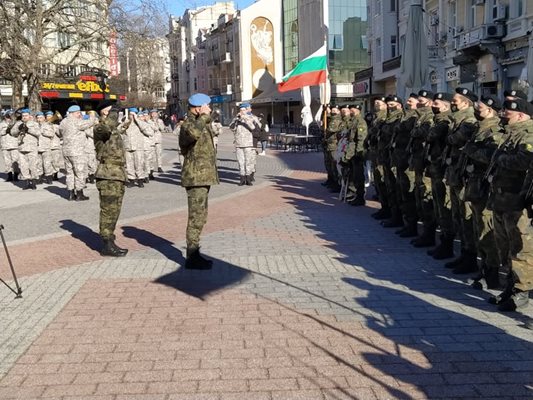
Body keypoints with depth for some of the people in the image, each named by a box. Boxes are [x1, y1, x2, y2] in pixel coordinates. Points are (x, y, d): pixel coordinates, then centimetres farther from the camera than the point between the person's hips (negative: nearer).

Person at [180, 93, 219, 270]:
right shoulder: (188, 125, -15)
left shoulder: (201, 123, 18)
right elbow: (193, 132, -40)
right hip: (196, 177, -11)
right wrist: (204, 116, -28)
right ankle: (192, 257, -3)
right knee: (196, 217, -8)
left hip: (202, 177, 11)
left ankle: (194, 254, 27)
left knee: (200, 216, 17)